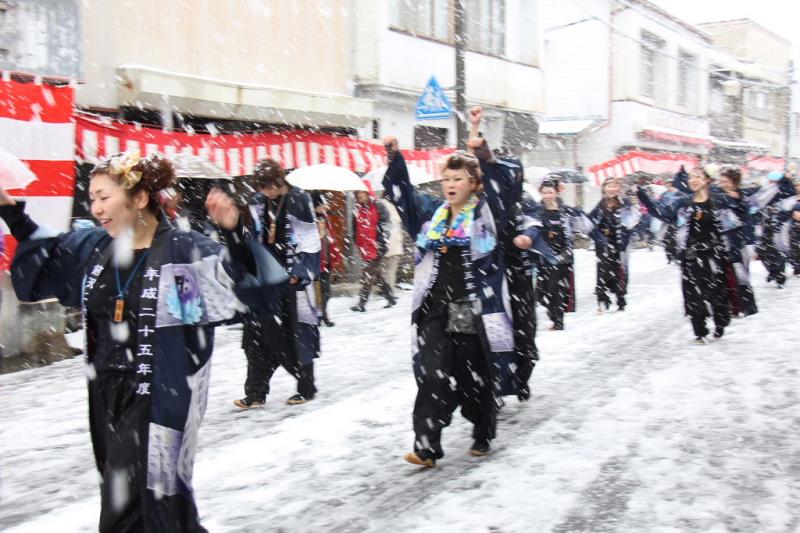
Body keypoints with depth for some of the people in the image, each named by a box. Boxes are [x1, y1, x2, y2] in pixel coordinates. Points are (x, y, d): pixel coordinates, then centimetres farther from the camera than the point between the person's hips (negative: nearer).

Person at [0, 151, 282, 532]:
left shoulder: (185, 251, -14)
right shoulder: (93, 247, 5)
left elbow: (253, 285, -22)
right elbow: (44, 255, 25)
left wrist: (234, 232, -37)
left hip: (160, 400, -7)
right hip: (108, 397, 7)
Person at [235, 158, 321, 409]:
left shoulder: (299, 200, -9)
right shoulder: (258, 202, 7)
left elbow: (310, 243, -9)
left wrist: (299, 273, -14)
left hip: (293, 276, -5)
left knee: (297, 334, 2)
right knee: (257, 334, 3)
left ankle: (306, 388, 18)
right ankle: (255, 392, 9)